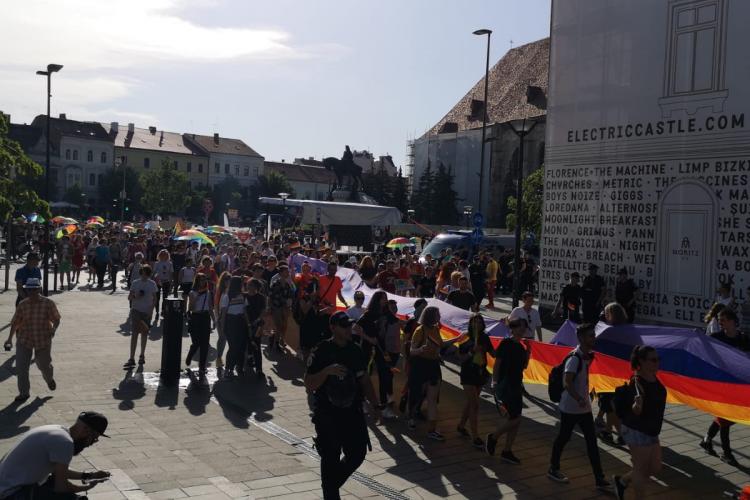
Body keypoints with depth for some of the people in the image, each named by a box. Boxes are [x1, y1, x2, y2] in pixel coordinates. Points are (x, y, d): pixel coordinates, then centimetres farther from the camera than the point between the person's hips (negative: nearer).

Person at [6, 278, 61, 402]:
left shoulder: (48, 304, -11)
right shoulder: (22, 305, -4)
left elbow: (56, 320, -5)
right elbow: (15, 322, 3)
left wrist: (54, 329, -25)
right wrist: (10, 338, -3)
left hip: (43, 341, -2)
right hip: (24, 340, 2)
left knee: (44, 364, 12)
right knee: (21, 367, -5)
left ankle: (50, 379, 48)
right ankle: (24, 393, 10)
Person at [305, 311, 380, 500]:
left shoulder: (356, 351, 5)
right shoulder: (321, 352, -11)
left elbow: (364, 380, 14)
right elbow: (309, 385, -14)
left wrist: (375, 404, 6)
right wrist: (327, 371, -29)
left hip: (353, 412, 5)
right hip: (327, 415, -5)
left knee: (358, 453, 9)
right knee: (330, 459, 3)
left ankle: (333, 483, 34)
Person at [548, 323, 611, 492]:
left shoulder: (589, 356, 5)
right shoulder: (575, 358, -21)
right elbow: (566, 383, -29)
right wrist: (579, 399, -40)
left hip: (584, 406, 8)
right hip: (570, 407, -8)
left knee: (592, 440, 6)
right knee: (564, 437, 8)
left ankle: (599, 479, 10)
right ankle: (553, 469, 27)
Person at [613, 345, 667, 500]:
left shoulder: (654, 379, 2)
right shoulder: (637, 382, -23)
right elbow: (636, 412, -27)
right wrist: (637, 405, -45)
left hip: (651, 431, 9)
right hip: (637, 431, -9)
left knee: (655, 468, 16)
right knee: (641, 469, 1)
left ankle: (621, 481, 32)